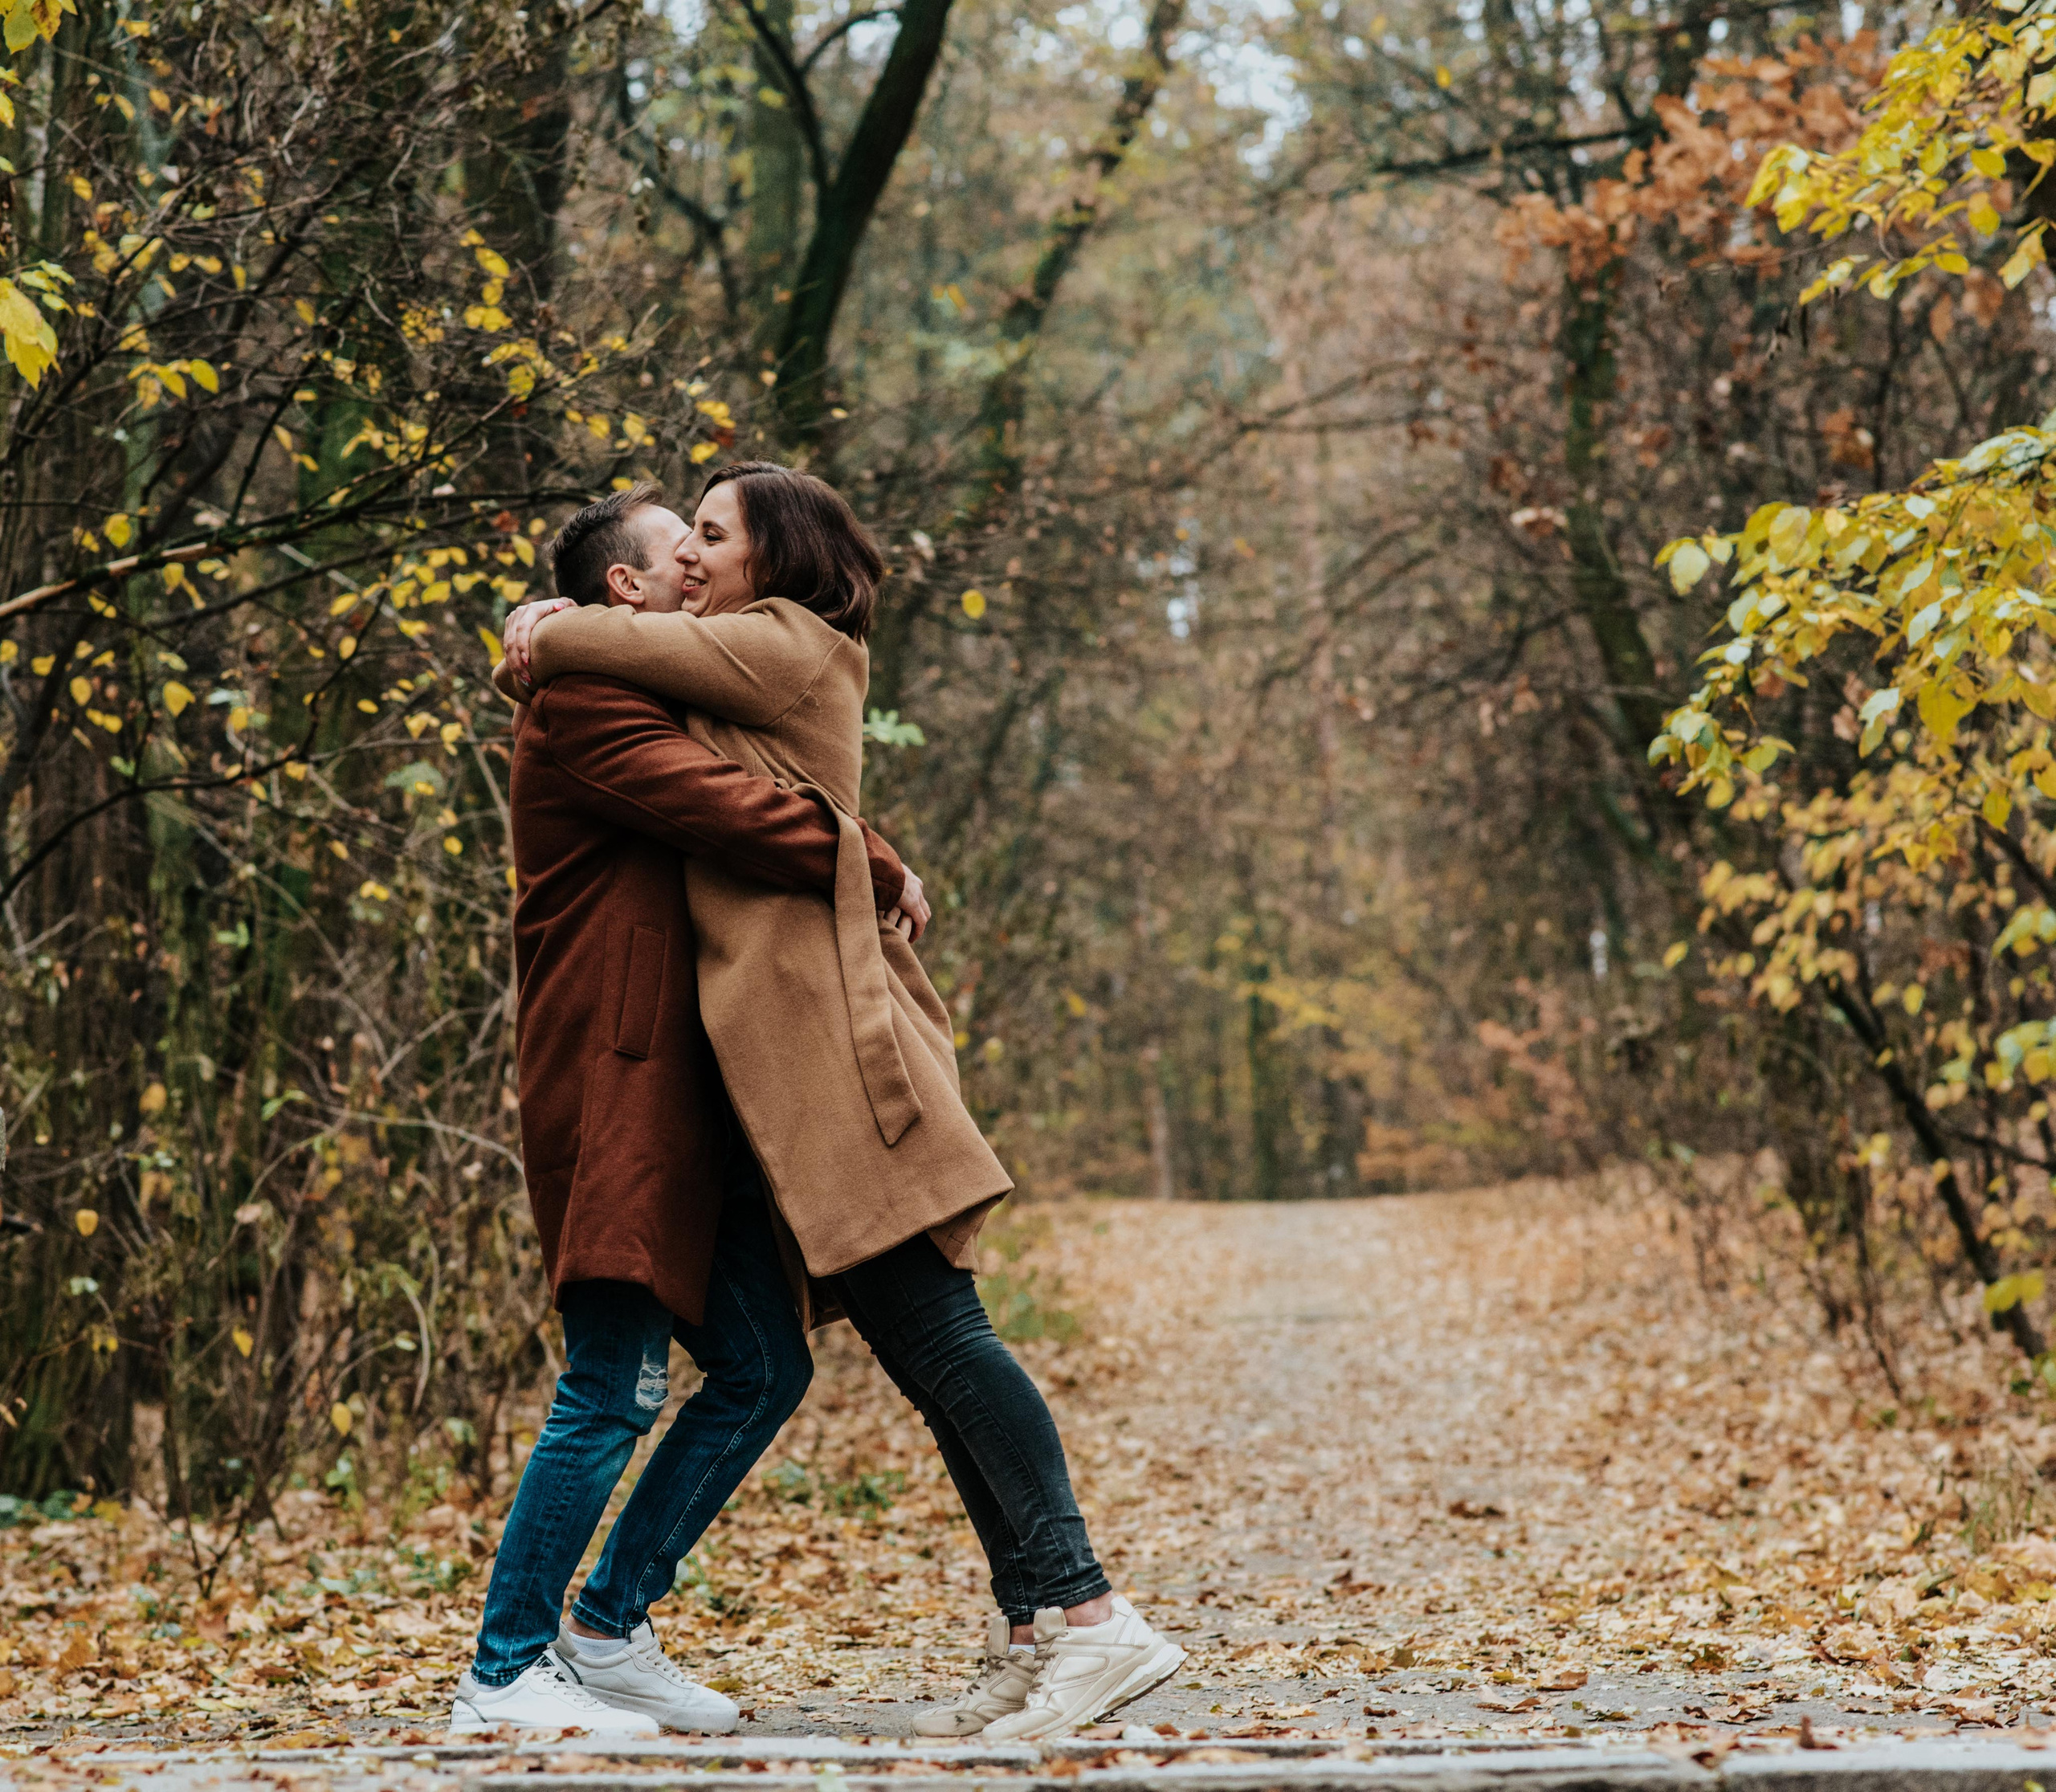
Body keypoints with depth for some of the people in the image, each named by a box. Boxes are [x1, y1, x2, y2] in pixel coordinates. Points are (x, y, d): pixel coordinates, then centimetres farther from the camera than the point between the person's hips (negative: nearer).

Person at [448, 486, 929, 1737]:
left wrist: (861, 855, 1)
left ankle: (608, 1631, 17)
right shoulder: (586, 708, -10)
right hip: (614, 1091, -10)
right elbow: (744, 816, -21)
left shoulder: (651, 709, 24)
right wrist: (883, 875, -6)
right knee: (617, 1389, -11)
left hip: (685, 1095, 10)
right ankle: (504, 1674, -2)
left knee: (766, 1366, 9)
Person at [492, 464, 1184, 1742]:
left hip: (827, 1027, -9)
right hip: (803, 1047, 9)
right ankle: (1035, 1632, 5)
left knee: (935, 1330, -14)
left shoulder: (787, 647, -2)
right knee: (924, 1347, 5)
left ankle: (1089, 1614, -17)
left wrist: (546, 642, 14)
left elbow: (618, 644, -6)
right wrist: (560, 624, 13)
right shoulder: (756, 669, 25)